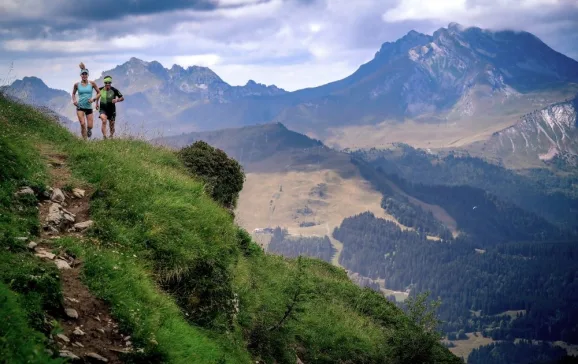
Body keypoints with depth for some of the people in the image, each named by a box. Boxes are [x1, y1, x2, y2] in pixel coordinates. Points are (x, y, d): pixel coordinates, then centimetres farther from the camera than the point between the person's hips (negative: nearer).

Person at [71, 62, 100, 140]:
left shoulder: (92, 83, -2)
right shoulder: (77, 84, 0)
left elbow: (99, 93, 6)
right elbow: (73, 94, 16)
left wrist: (93, 99, -11)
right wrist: (74, 100, -3)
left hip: (89, 107, 1)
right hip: (80, 107, 0)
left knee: (90, 126, -2)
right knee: (82, 124, -16)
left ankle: (89, 130, 36)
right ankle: (85, 140, -6)